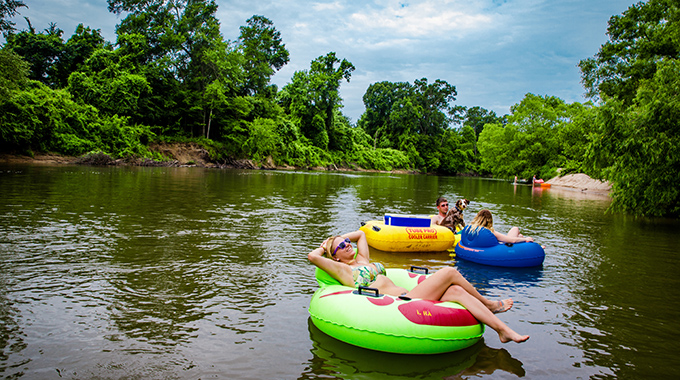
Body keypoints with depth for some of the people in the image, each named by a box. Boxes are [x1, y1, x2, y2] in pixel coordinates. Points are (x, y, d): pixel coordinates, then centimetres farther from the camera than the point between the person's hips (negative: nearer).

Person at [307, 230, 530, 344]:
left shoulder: (362, 259, 25)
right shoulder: (343, 270, 3)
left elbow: (360, 233, 41)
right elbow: (312, 257, -9)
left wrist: (339, 237, 35)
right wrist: (325, 247, 11)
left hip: (406, 296, 8)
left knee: (455, 290, -13)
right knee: (449, 272, -11)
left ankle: (503, 330, -6)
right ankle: (488, 304, 9)